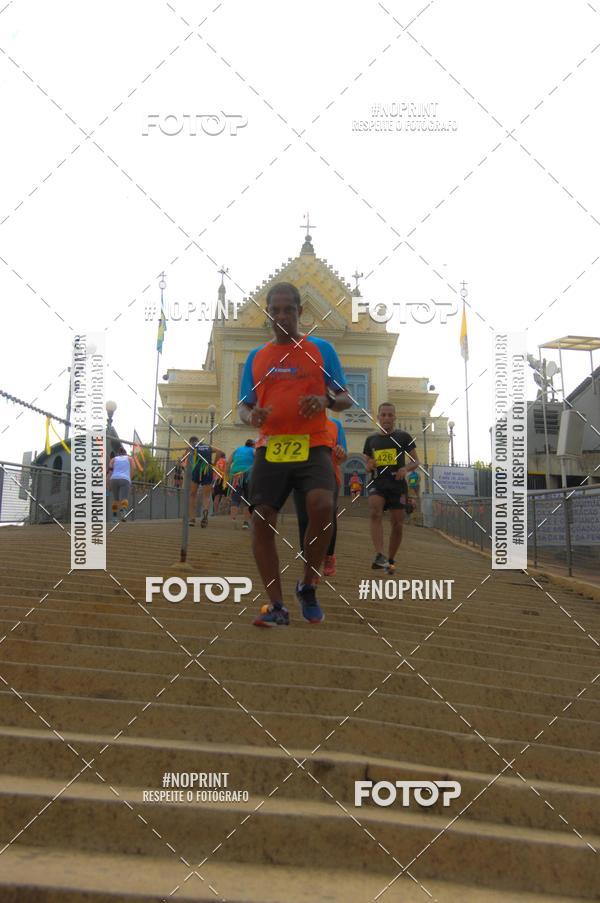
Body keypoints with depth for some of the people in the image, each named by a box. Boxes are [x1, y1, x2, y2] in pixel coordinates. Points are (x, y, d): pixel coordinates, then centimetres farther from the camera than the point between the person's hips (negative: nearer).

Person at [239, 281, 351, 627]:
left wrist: (326, 401, -14)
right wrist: (251, 416, -6)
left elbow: (346, 398, 8)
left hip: (313, 445, -3)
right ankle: (277, 606, 4)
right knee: (261, 519, -8)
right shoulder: (256, 357, 15)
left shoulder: (321, 349, 8)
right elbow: (244, 405, 18)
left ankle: (308, 587, -1)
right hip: (271, 447, 3)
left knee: (322, 505, -26)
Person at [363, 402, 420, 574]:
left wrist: (406, 468, -15)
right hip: (377, 483, 0)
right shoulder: (371, 439, 12)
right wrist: (369, 466, -6)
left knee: (397, 524, 1)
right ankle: (379, 555, -34)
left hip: (397, 484, 0)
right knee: (375, 512, -28)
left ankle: (391, 560, 21)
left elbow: (416, 461, 7)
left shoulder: (404, 437, 5)